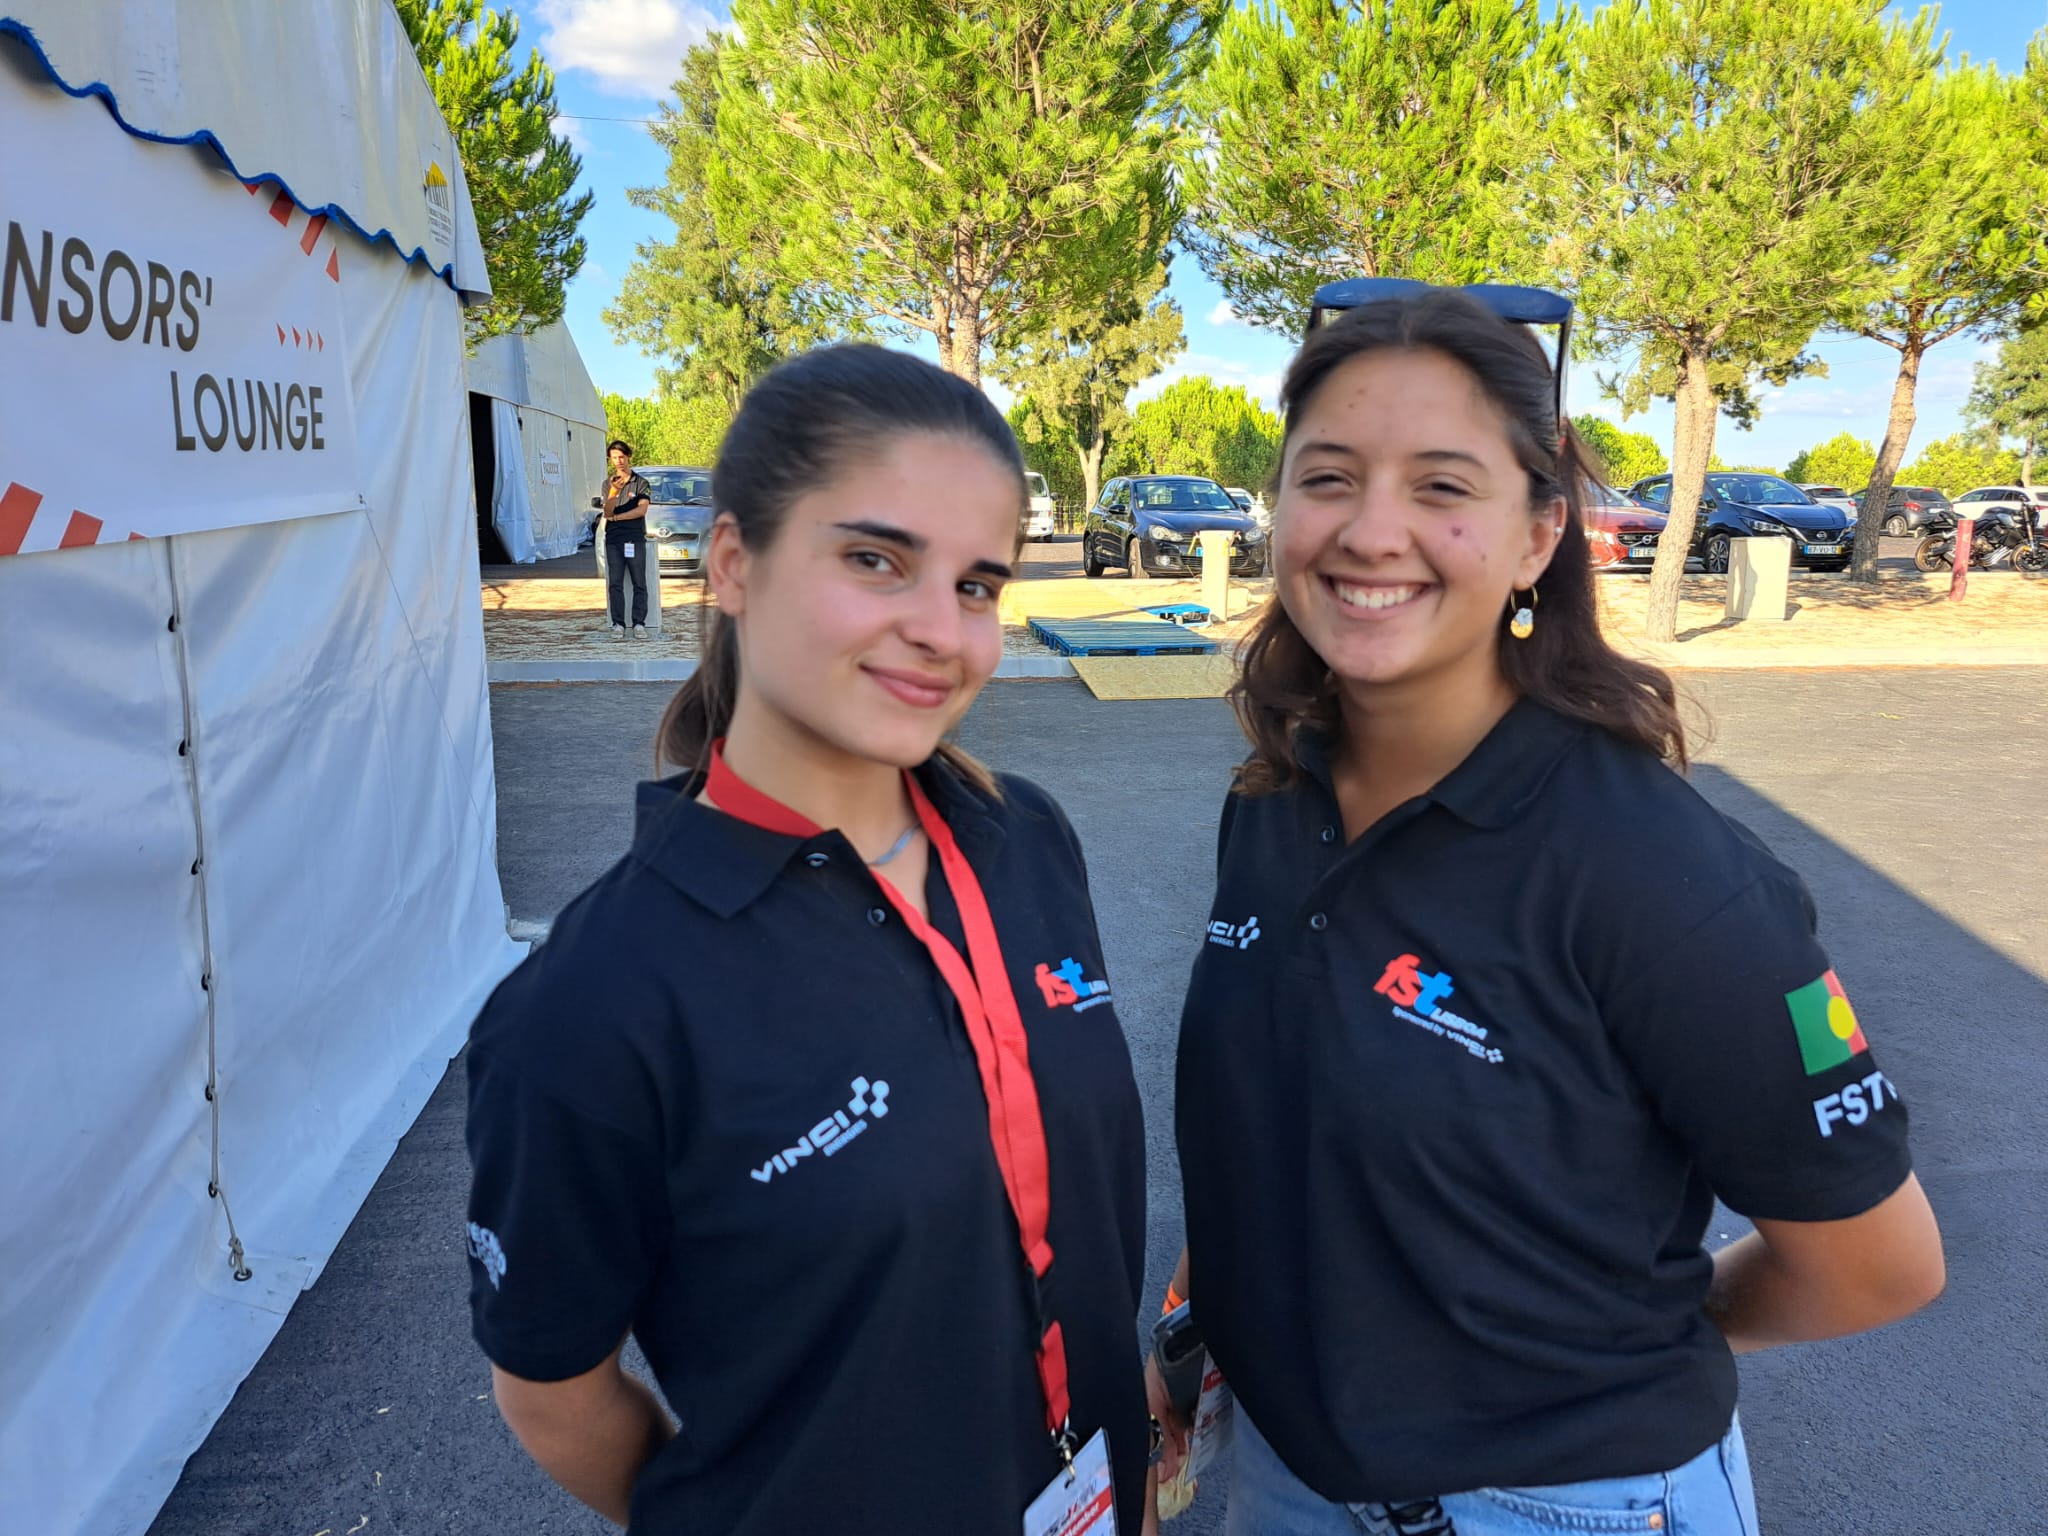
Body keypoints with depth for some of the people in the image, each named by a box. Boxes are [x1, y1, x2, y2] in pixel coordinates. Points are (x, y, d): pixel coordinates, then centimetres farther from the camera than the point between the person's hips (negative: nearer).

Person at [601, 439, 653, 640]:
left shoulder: (641, 482, 6)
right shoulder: (608, 484, 12)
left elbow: (642, 510, -7)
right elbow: (607, 512, -1)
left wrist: (616, 517, -4)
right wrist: (613, 492, -18)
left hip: (635, 539, -2)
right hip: (613, 540, 2)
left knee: (639, 584, -5)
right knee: (615, 584, -2)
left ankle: (639, 623, -4)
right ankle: (618, 624, -1)